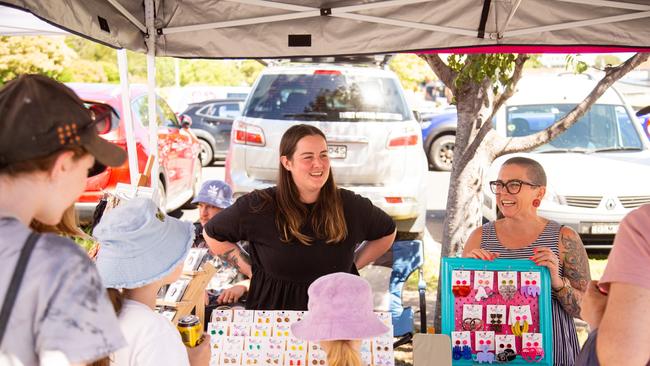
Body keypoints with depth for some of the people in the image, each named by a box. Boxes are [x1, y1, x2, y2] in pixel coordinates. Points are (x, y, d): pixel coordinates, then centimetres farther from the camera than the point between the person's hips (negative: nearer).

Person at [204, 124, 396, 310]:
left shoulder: (351, 206, -2)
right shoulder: (260, 207, -9)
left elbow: (387, 233, 19)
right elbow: (212, 234, 6)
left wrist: (352, 266, 9)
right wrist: (250, 270, 1)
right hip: (273, 309, -2)